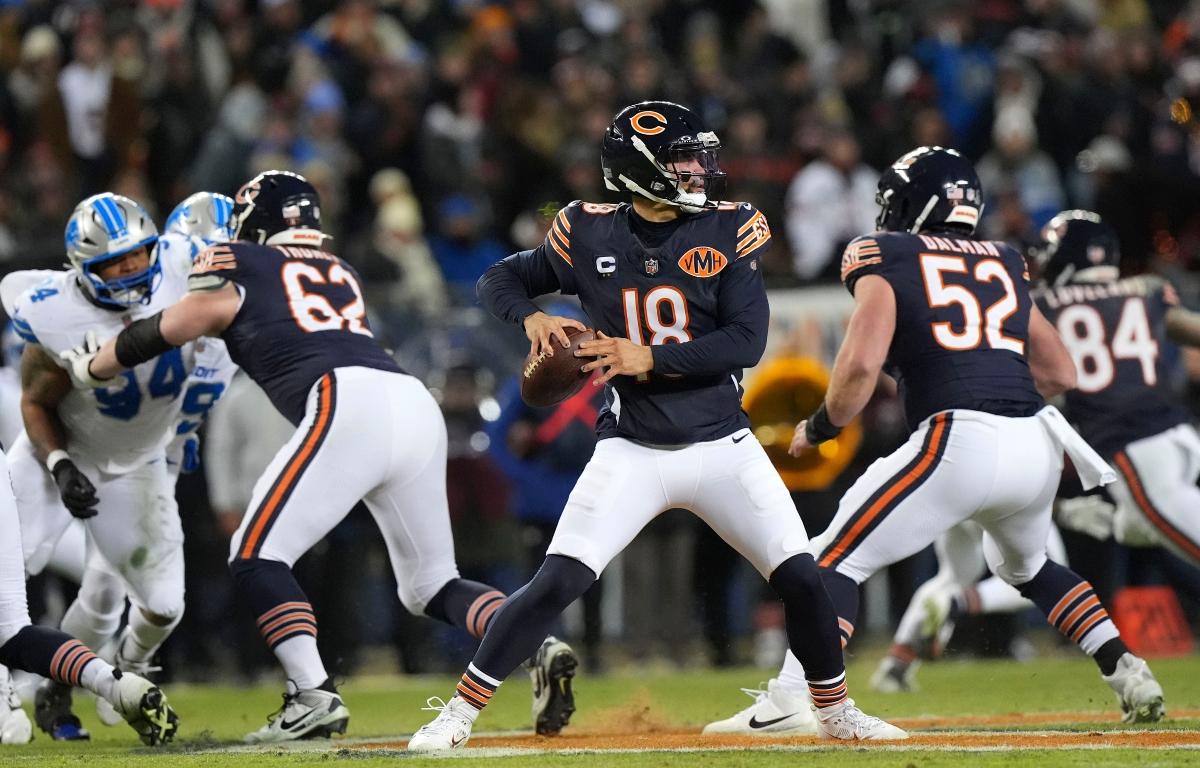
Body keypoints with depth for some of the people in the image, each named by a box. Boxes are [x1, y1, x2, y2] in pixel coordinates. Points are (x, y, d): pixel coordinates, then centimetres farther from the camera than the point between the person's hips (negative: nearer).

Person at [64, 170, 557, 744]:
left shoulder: (240, 267, 16)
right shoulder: (340, 273, 31)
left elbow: (162, 334, 21)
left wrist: (89, 367, 38)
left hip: (348, 404, -6)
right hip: (420, 407, 6)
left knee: (256, 557, -1)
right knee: (431, 586, 15)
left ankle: (314, 696, -19)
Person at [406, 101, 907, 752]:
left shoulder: (728, 231, -4)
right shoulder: (588, 235, -3)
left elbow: (747, 341, -12)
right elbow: (498, 280, 9)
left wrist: (651, 358, -21)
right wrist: (532, 317, -12)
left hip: (722, 446, 1)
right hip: (631, 450, -1)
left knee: (800, 577, -4)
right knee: (557, 582, -14)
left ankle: (834, 710, 19)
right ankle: (460, 712, -4)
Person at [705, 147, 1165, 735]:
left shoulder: (886, 261, 6)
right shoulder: (1004, 265, 22)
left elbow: (861, 365, -8)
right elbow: (1060, 374, 23)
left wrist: (821, 428, 9)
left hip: (960, 443, -6)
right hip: (1037, 444, 6)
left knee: (836, 560, 1)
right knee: (1026, 567, 34)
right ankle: (1127, 675, 22)